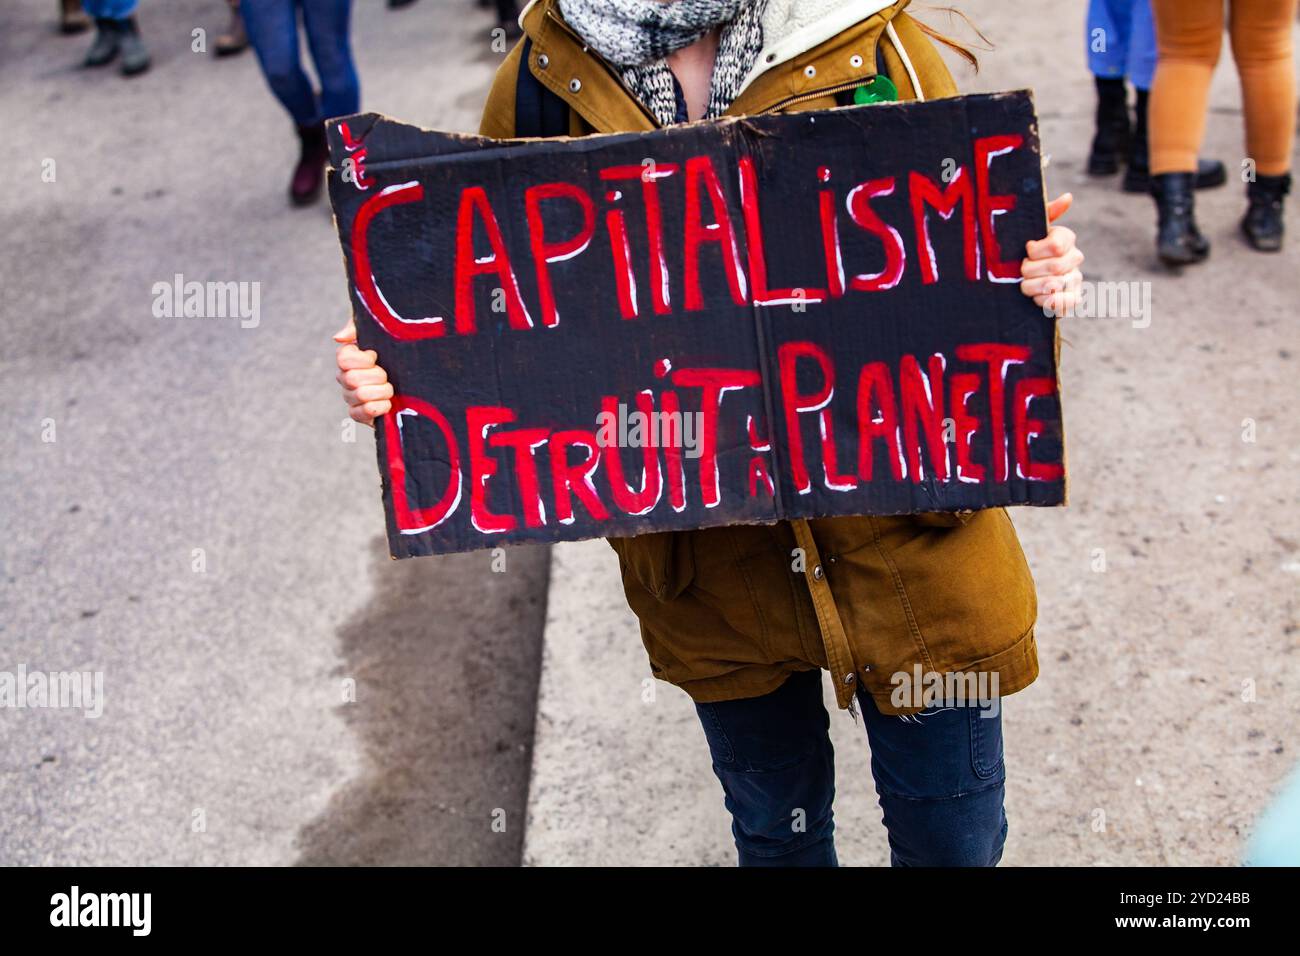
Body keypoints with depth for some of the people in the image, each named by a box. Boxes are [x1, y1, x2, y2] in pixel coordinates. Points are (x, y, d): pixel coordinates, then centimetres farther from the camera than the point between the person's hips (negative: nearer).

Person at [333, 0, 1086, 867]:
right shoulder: (541, 83, -5)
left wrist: (1039, 279, -24)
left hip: (902, 531, -1)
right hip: (704, 553, 1)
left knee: (952, 834, 17)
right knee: (776, 830, 23)